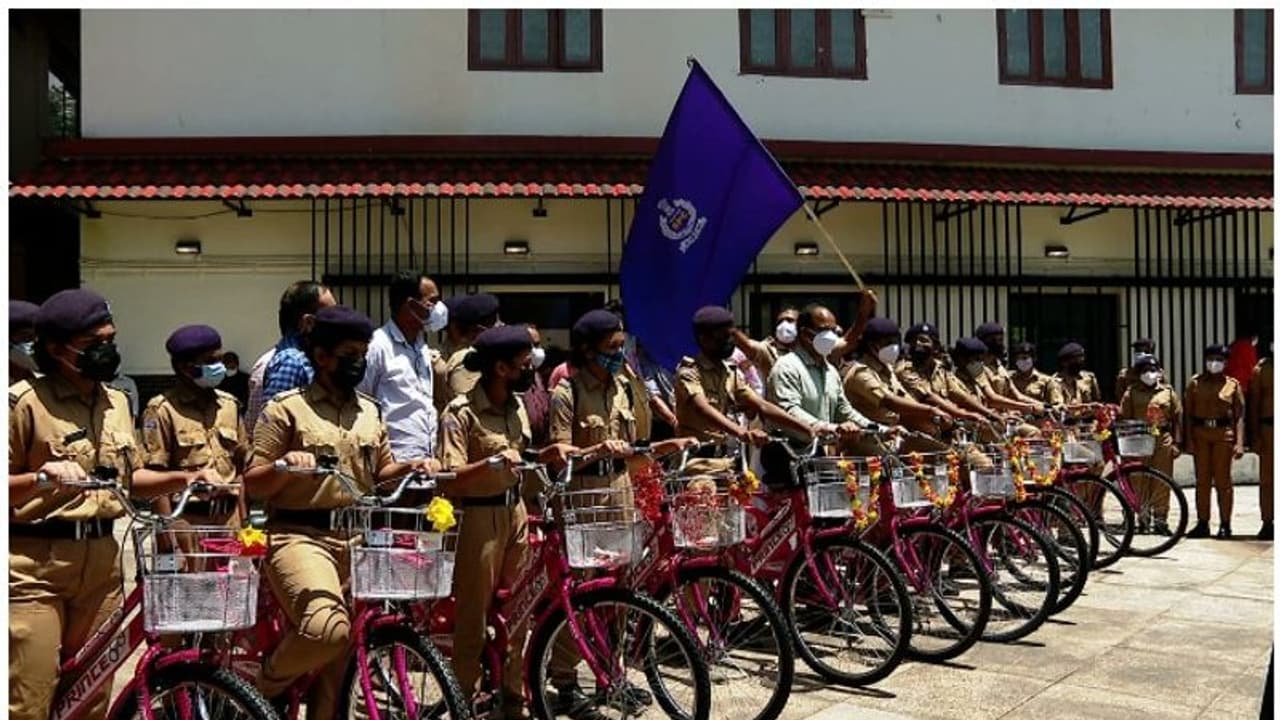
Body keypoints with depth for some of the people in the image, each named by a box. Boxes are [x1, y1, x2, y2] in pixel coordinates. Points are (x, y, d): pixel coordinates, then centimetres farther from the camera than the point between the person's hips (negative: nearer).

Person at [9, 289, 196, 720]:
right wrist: (41, 479, -30)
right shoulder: (25, 401, -9)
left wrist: (183, 480, 5)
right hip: (35, 562, -6)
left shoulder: (117, 401, 11)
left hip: (101, 559, 6)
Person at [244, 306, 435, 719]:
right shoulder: (286, 409, -3)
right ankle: (269, 684, 2)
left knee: (341, 650, 9)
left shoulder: (369, 412, 14)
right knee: (327, 627, -28)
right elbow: (252, 486, -3)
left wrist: (411, 467, 1)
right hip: (299, 536, -6)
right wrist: (284, 464, -23)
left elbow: (380, 473, 21)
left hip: (355, 538, 6)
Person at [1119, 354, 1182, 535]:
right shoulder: (1131, 393, 7)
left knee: (1162, 482, 0)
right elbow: (1124, 418, 5)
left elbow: (1177, 418, 8)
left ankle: (1160, 519, 6)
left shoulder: (1168, 392, 10)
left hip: (1163, 441, 1)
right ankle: (1143, 518, 11)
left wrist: (1177, 443, 2)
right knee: (1140, 481, 2)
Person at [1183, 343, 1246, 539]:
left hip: (1223, 435, -2)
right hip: (1200, 434, 2)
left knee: (1222, 480, 1)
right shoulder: (1195, 383, 7)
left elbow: (1239, 416, 0)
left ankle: (1225, 525, 8)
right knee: (1202, 480, 5)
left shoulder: (1233, 384, 3)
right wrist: (1189, 439, -3)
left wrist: (1239, 443, -9)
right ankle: (1202, 523, 12)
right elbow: (1188, 413, 5)